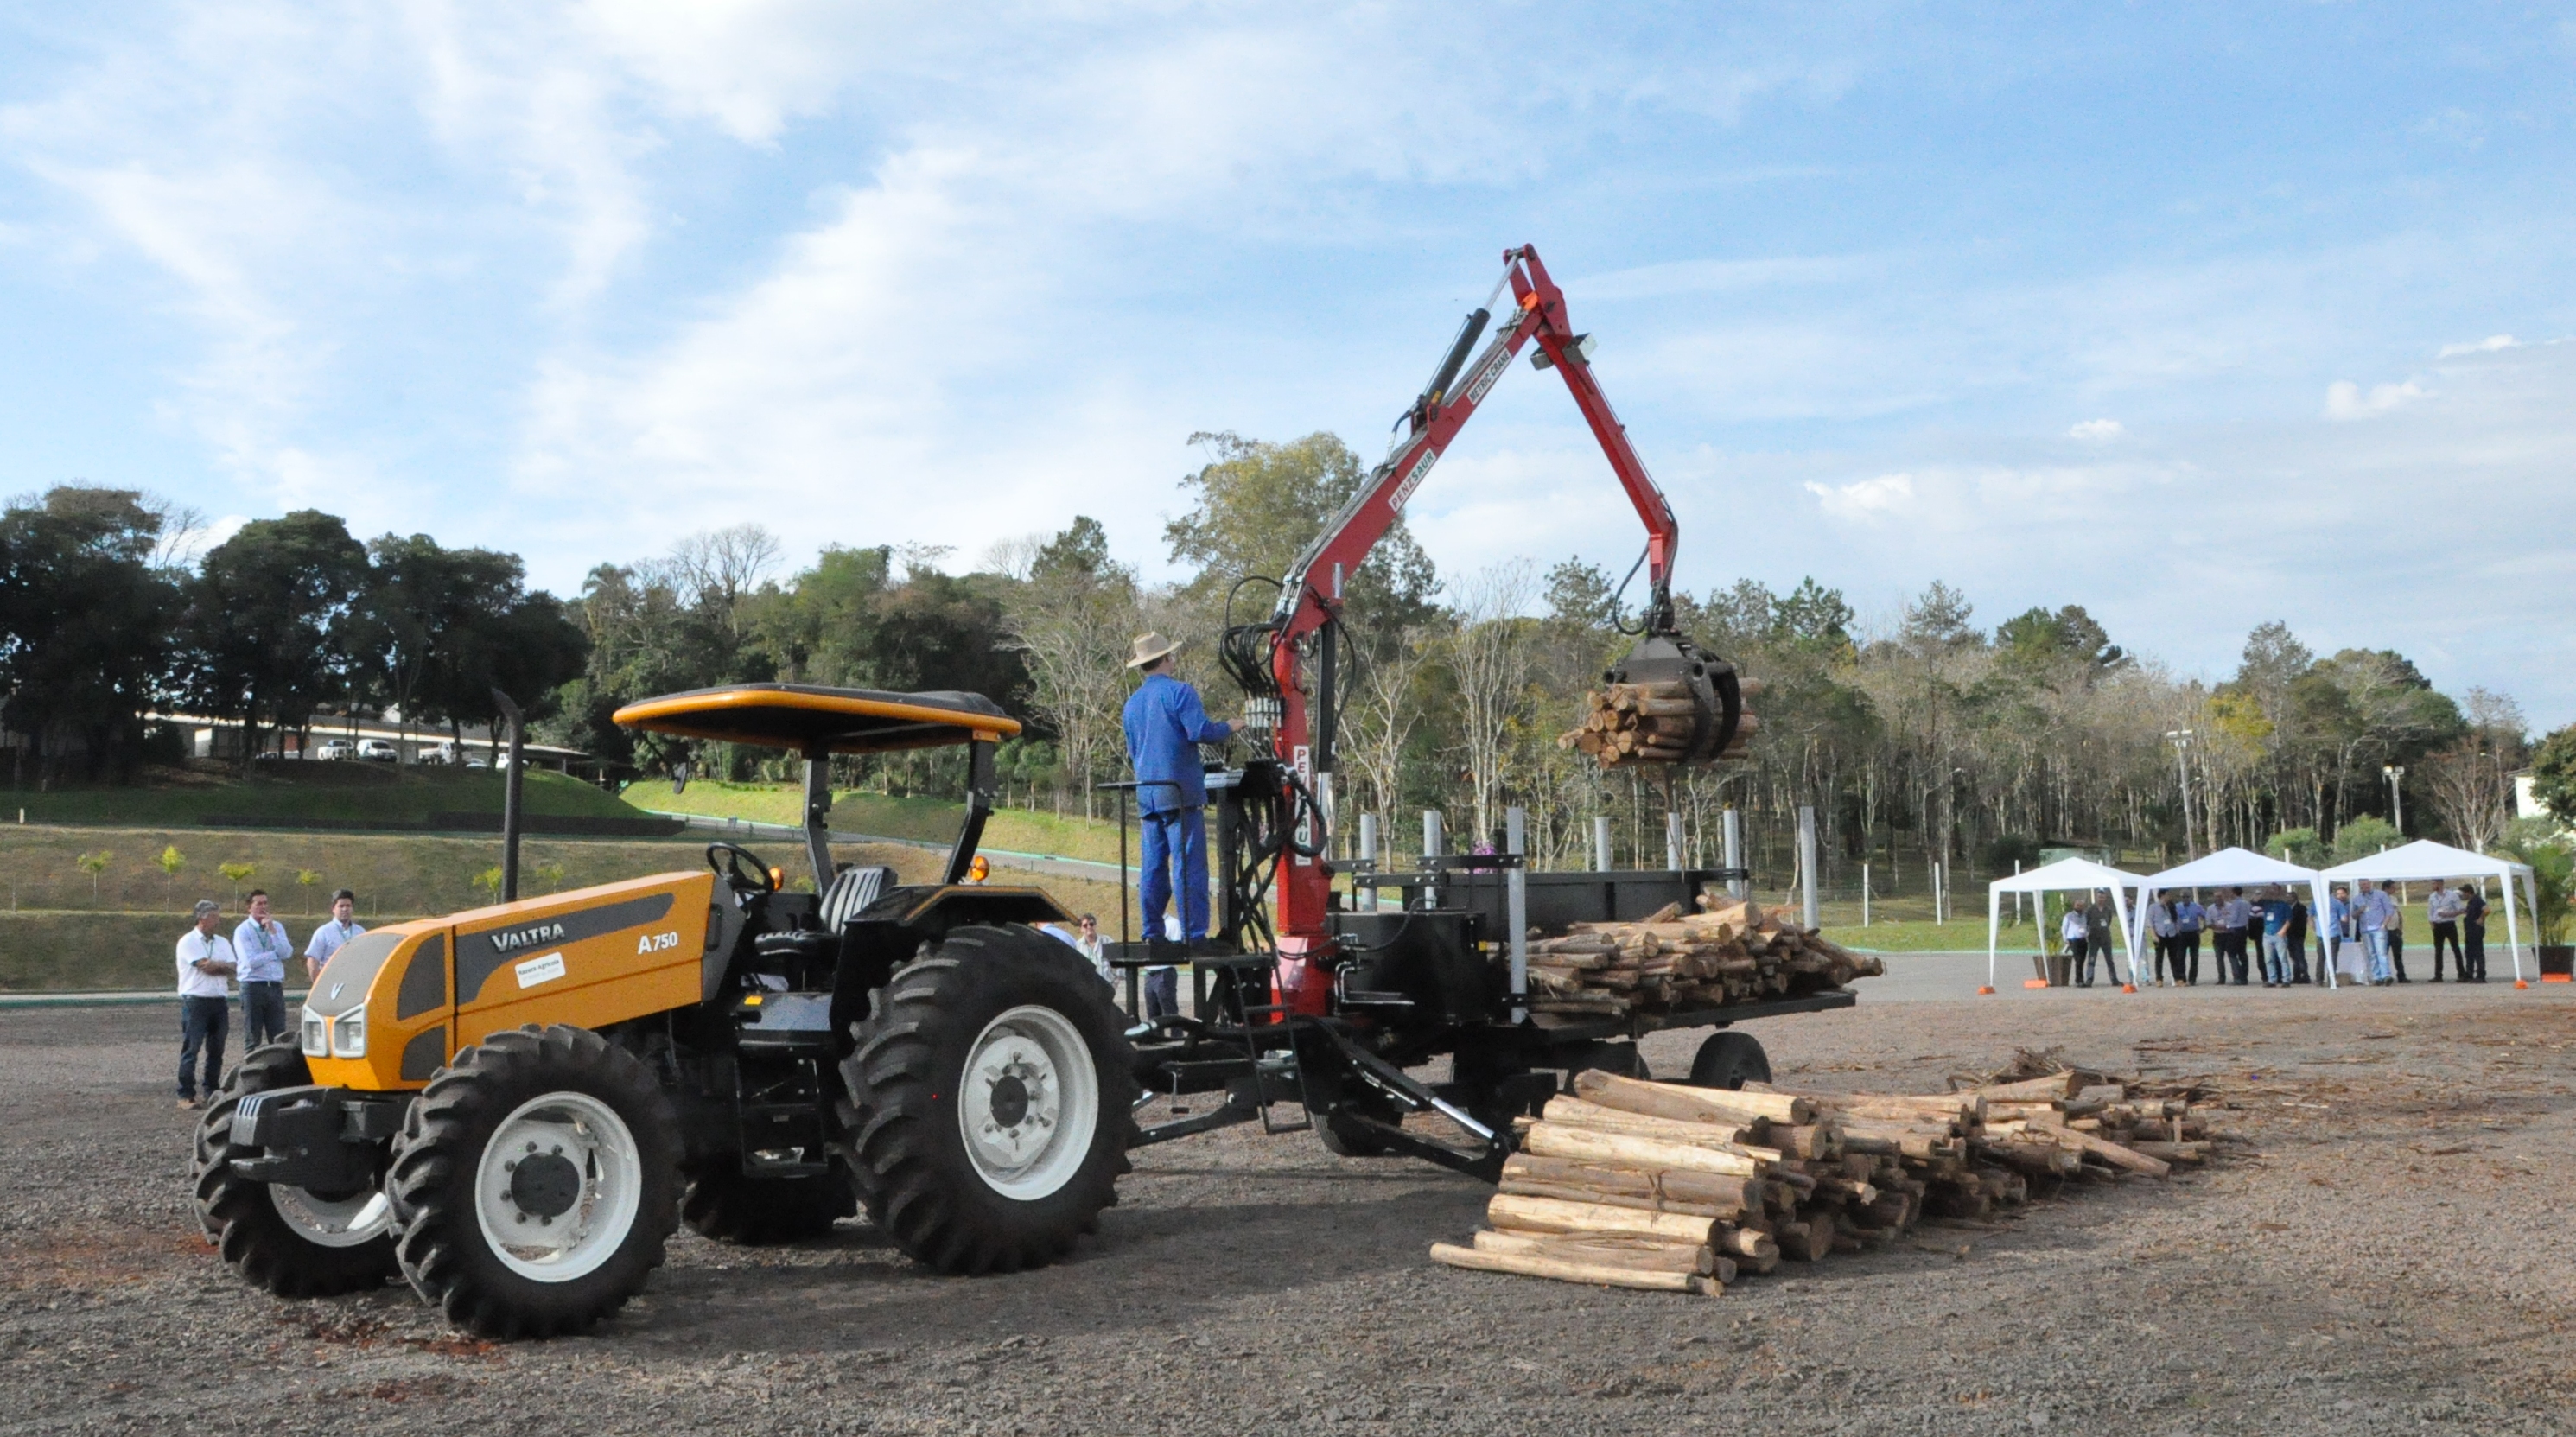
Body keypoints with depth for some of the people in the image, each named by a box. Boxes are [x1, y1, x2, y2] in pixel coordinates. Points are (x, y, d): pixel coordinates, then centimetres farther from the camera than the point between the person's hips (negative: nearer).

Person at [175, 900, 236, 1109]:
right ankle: (186, 1095, -4)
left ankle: (212, 1092, 16)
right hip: (195, 1001, -5)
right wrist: (223, 965, 3)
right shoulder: (188, 941, -2)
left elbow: (232, 968, 4)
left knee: (216, 1050, 8)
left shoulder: (222, 942, 15)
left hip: (219, 1001, 5)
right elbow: (205, 965, -13)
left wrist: (213, 966, -11)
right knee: (191, 1049, -5)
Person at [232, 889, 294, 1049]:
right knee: (253, 1039, 3)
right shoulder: (243, 931, -3)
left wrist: (272, 930, -9)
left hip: (275, 987, 4)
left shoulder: (277, 927, 11)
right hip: (253, 987, -4)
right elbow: (251, 961, -14)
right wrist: (275, 953, -3)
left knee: (279, 1038, 1)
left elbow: (286, 952, -5)